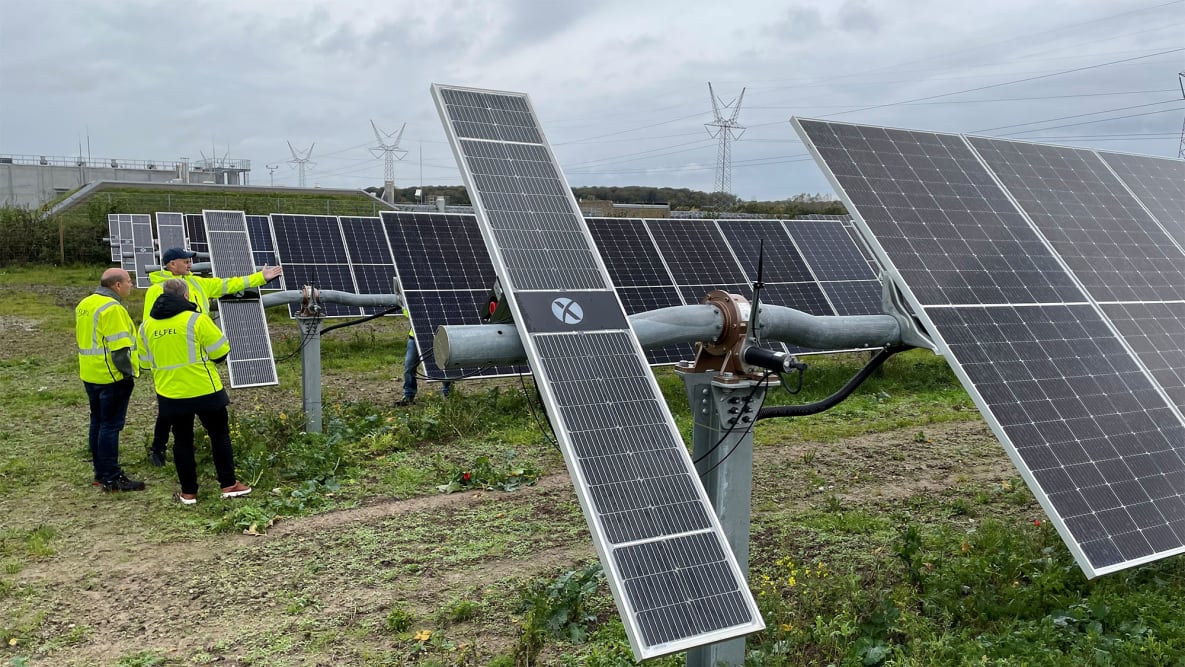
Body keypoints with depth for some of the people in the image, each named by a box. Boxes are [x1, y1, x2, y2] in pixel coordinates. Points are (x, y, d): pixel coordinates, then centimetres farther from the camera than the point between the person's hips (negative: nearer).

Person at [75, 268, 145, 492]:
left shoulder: (84, 305, 12)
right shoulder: (112, 308, -19)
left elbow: (82, 338, 18)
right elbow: (119, 347, -22)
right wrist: (128, 372, -15)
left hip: (90, 375, 10)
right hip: (111, 377, -10)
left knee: (98, 422, 17)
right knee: (110, 425, -5)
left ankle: (100, 472, 26)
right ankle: (111, 478, -1)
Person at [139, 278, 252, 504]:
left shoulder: (146, 326, 2)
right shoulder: (196, 320, -14)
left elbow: (146, 361, 12)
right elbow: (221, 351, -9)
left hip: (170, 394, 4)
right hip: (204, 391, -4)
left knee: (182, 440, 13)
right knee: (219, 435, 11)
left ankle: (188, 491, 18)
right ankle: (229, 484, 14)